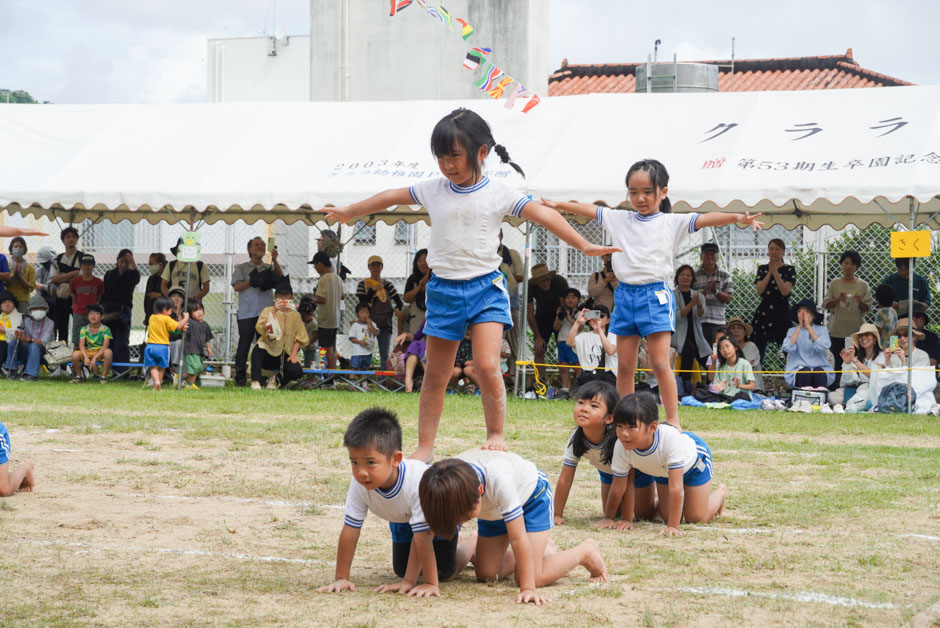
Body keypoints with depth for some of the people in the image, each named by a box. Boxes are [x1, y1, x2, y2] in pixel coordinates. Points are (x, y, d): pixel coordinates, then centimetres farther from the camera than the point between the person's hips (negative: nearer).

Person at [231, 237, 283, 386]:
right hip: (247, 313, -2)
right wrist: (252, 282, -12)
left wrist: (275, 261, -13)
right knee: (244, 345, -3)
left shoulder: (269, 268, 18)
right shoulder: (241, 268, 12)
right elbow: (236, 286, 0)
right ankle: (240, 377, 1)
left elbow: (280, 277, -1)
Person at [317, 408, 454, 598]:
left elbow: (422, 534, -46)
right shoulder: (359, 483, -35)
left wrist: (431, 584, -43)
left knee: (443, 572, -9)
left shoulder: (416, 481, -48)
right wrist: (341, 578, -27)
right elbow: (349, 530, -29)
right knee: (402, 569, 6)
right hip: (401, 518, 4)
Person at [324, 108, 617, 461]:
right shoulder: (432, 191, 4)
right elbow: (390, 198, 17)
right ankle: (425, 447, 15)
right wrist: (349, 212, 28)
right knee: (435, 376, 7)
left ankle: (496, 434, 1)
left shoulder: (498, 195, -5)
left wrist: (583, 245, -19)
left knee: (488, 366, -18)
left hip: (486, 287, -3)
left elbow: (542, 215, -11)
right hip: (444, 289, 3)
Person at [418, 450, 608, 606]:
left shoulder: (499, 480, -46)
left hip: (531, 494, -5)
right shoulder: (441, 485, -35)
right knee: (486, 574, 4)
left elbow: (518, 538, -40)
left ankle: (586, 552, 9)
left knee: (533, 577, -15)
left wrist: (527, 589, -38)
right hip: (493, 510, 5)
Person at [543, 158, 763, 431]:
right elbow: (590, 210, 16)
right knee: (624, 366, 7)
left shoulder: (672, 223, -1)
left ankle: (673, 420, -4)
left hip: (655, 295, -4)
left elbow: (705, 219, -13)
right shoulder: (619, 219, 11)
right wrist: (557, 205, 11)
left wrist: (738, 217, -27)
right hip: (625, 294, 4)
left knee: (660, 363, -9)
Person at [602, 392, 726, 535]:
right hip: (663, 469, 4)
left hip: (695, 458, -4)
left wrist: (672, 526, -44)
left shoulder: (669, 437, -49)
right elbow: (618, 488, -22)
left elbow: (675, 487, -45)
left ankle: (721, 492, 30)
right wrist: (608, 518, -16)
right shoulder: (621, 447, -35)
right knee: (667, 516, 4)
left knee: (696, 519, 0)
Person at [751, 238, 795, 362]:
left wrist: (775, 271, -11)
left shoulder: (789, 270, 3)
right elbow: (759, 290, -3)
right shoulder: (762, 268, 11)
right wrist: (770, 272, -7)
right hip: (764, 311, 2)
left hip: (782, 312, -2)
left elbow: (785, 291, -11)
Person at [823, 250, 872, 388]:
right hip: (838, 330, 0)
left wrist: (860, 302, -15)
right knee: (838, 362, 0)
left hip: (856, 331, 0)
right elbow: (826, 304, 4)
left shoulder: (862, 285, 6)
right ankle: (837, 387, 6)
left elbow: (867, 308, 5)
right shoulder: (835, 283, 6)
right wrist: (838, 299, -13)